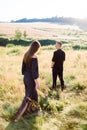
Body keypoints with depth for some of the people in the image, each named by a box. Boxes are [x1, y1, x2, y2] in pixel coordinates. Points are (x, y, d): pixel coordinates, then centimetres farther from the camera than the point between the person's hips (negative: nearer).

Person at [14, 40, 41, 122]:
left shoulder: (26, 55, 1)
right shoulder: (34, 57, -24)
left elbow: (23, 67, 9)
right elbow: (34, 71, -23)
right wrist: (37, 83, -15)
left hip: (25, 78, 8)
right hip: (31, 79, -8)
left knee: (34, 94, 25)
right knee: (27, 97, 4)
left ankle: (35, 109, 42)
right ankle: (17, 115, 8)